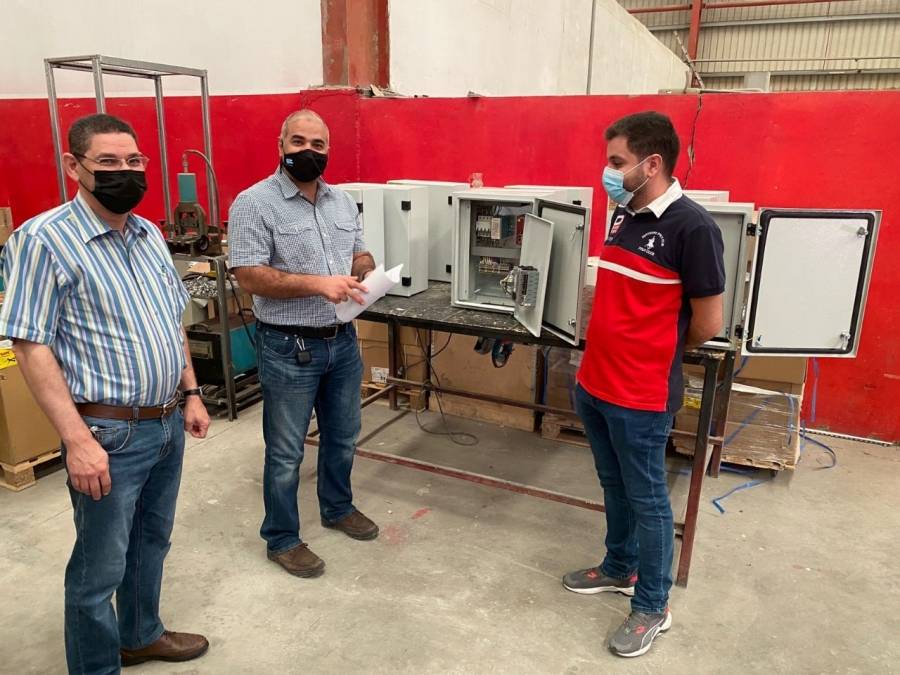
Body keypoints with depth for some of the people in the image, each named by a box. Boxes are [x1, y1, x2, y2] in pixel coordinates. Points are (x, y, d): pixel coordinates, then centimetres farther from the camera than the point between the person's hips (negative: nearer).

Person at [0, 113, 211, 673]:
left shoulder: (150, 234, 8)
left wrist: (191, 394, 12)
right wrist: (78, 440, -21)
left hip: (168, 425, 7)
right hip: (110, 433, -7)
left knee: (151, 542, 23)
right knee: (100, 566, 10)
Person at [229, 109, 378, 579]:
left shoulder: (343, 201, 8)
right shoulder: (254, 202, -12)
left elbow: (360, 255, 16)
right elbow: (248, 276, -18)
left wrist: (364, 273, -9)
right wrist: (317, 284, -27)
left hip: (343, 341, 6)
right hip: (289, 349, -6)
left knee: (343, 437, 21)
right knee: (286, 452, 8)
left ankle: (337, 508, 45)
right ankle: (282, 540, 28)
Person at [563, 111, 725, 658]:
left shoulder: (692, 226, -18)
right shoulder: (622, 214, 6)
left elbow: (708, 323, -12)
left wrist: (657, 353, 3)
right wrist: (608, 347, 9)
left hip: (641, 396, -7)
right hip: (594, 383, 7)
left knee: (647, 499, 9)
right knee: (615, 487, 22)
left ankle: (654, 607, 28)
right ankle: (620, 569, 43)